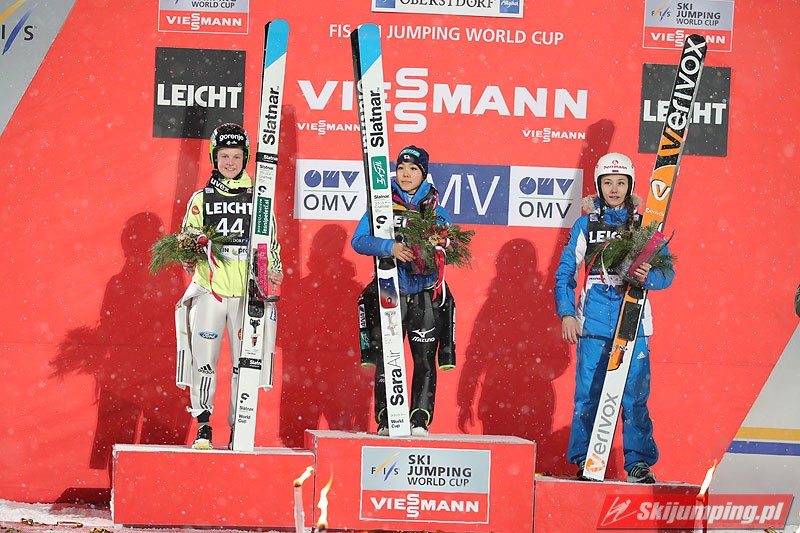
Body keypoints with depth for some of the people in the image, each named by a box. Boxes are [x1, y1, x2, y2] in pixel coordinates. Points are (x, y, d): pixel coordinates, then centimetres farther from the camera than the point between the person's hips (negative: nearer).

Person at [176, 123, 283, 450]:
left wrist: (274, 270, 2)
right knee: (204, 358, -8)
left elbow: (270, 239, 16)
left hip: (246, 291, 1)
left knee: (244, 361, 1)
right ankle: (203, 426, 1)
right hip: (209, 288, -1)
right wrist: (189, 260, -8)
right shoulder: (201, 199, 10)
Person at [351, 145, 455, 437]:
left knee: (425, 361, -2)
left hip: (426, 295, 1)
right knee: (386, 359, -3)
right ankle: (386, 421, 4)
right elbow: (359, 240, -5)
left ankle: (420, 422, 4)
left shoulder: (436, 210, 9)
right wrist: (390, 247, -21)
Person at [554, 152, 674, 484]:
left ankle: (639, 463, 4)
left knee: (635, 395, -4)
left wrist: (648, 277, -17)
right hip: (593, 322, 0)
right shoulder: (586, 224, 11)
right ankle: (585, 462, 6)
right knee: (588, 394, -3)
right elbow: (565, 272, 11)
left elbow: (667, 272, 6)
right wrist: (566, 313, 0)